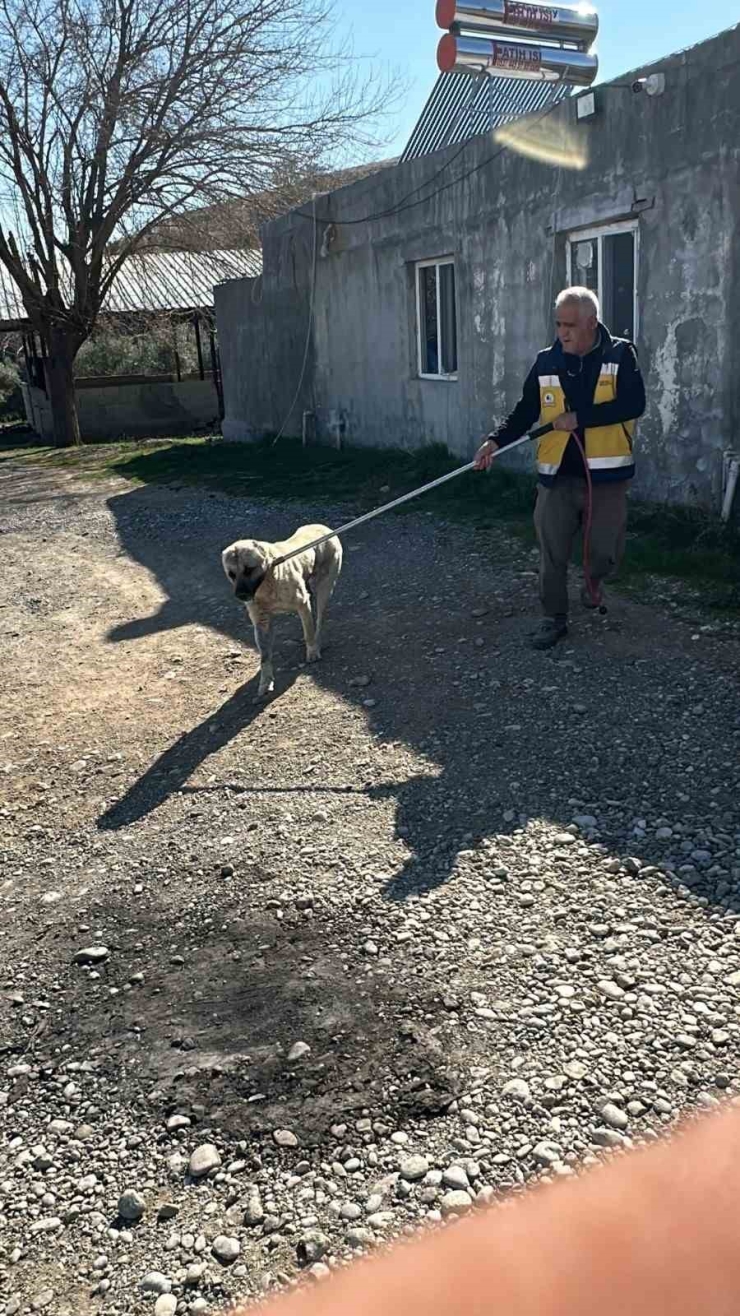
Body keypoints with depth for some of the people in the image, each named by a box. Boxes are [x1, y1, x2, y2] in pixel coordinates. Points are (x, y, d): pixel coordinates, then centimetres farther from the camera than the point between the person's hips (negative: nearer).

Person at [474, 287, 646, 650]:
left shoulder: (620, 355, -4)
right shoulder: (546, 362, 4)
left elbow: (633, 404, -16)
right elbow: (524, 412, 6)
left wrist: (579, 418, -20)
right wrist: (495, 441, -10)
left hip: (607, 474, -2)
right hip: (557, 474, 2)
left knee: (606, 551, 1)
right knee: (552, 552, 5)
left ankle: (593, 579, 36)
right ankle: (554, 618, 22)